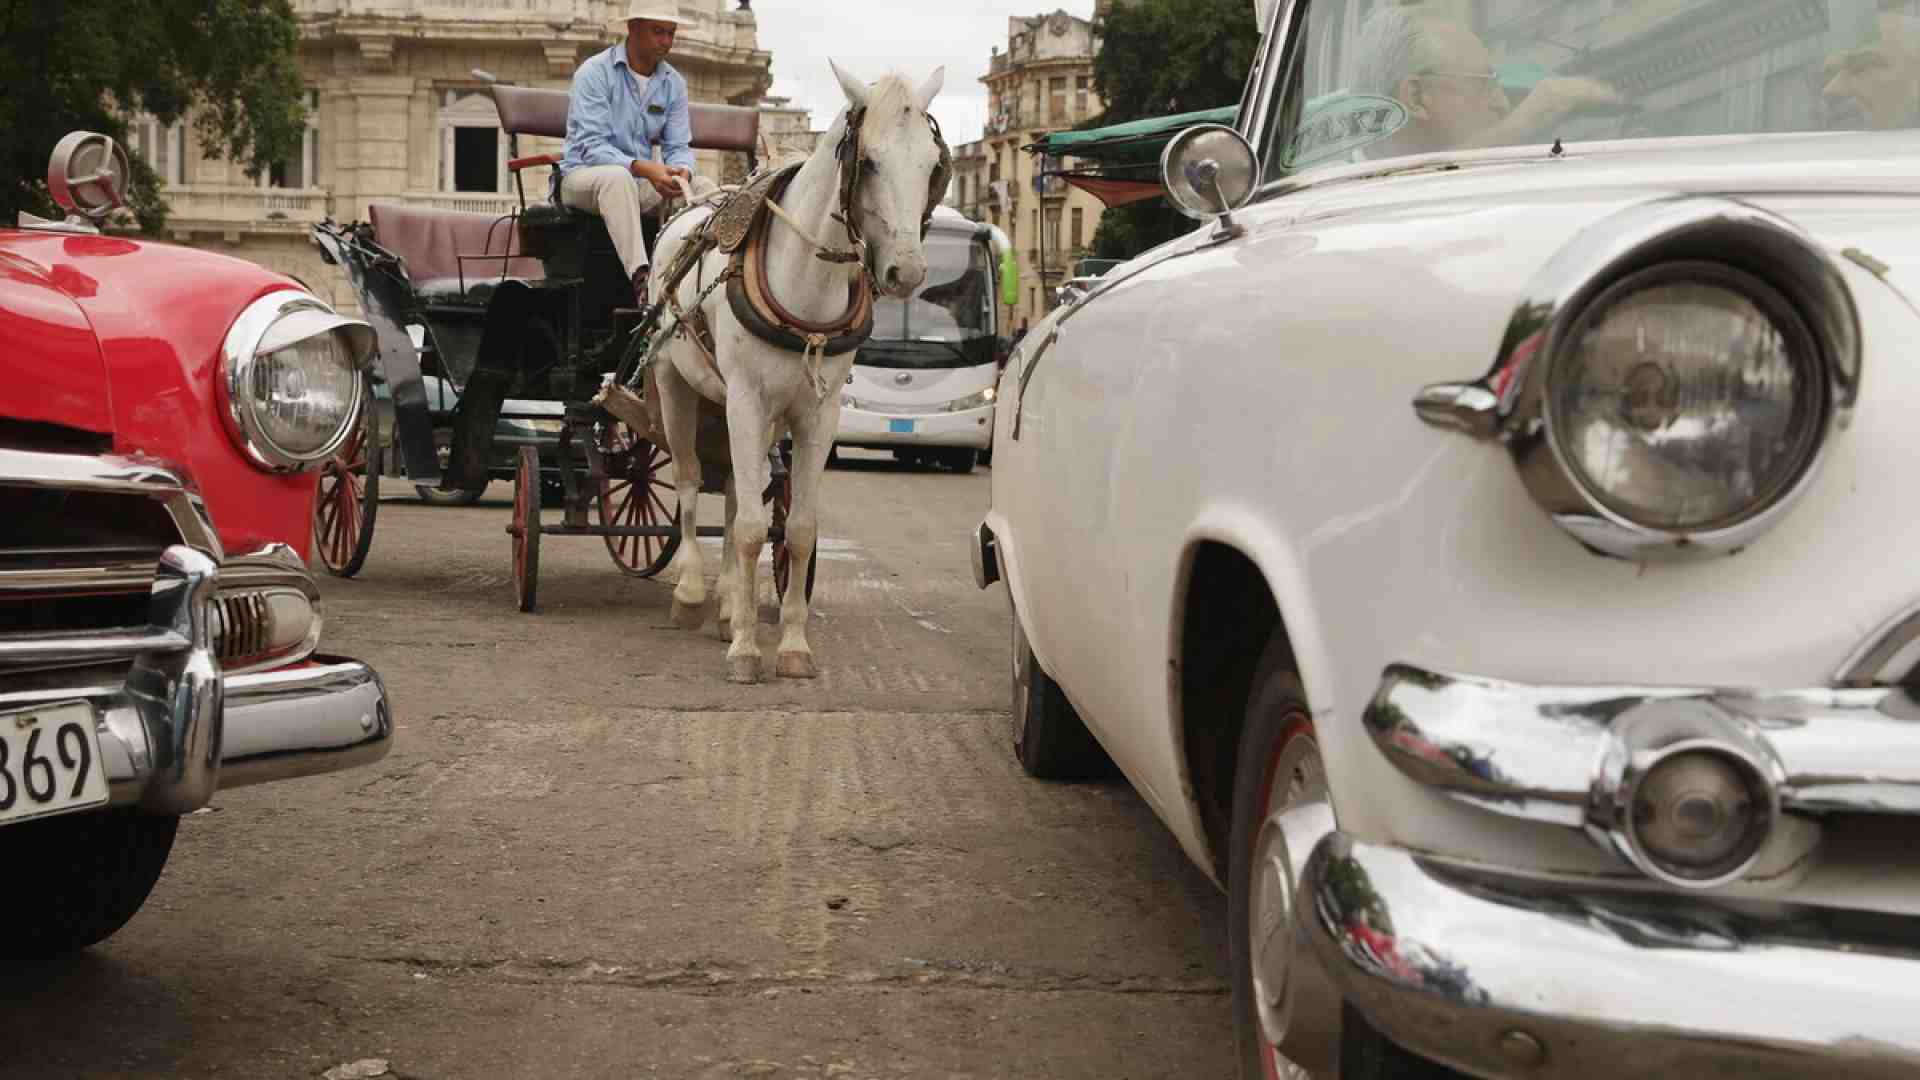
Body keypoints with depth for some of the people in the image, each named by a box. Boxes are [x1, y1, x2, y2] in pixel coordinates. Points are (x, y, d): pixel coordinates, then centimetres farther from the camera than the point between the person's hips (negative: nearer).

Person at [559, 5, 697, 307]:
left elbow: (679, 146, 3)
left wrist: (681, 170, -24)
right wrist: (644, 168, -37)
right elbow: (591, 147, -21)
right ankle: (640, 279, -50)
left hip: (641, 181, 6)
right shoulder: (594, 72, -12)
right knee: (616, 176, -39)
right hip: (582, 176, -5)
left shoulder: (674, 83, 6)